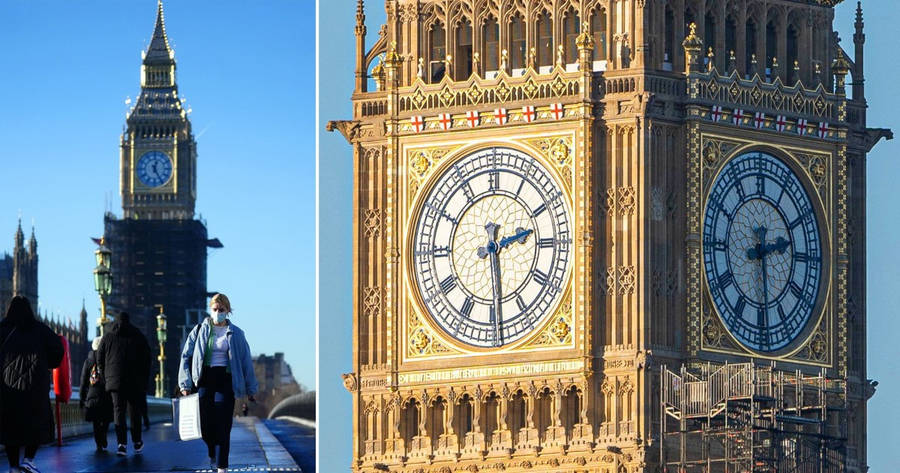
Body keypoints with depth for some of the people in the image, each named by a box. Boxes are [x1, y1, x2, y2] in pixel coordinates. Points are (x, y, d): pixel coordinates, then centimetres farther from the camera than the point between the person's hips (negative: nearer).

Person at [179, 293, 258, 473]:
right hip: (204, 380, 1)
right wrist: (186, 383, -1)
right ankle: (212, 454, 31)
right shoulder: (200, 330, 6)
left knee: (223, 425, -8)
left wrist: (250, 389, 9)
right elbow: (186, 356, 7)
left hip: (225, 379, -1)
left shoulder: (235, 334, 6)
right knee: (205, 424, 0)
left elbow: (246, 361, 10)